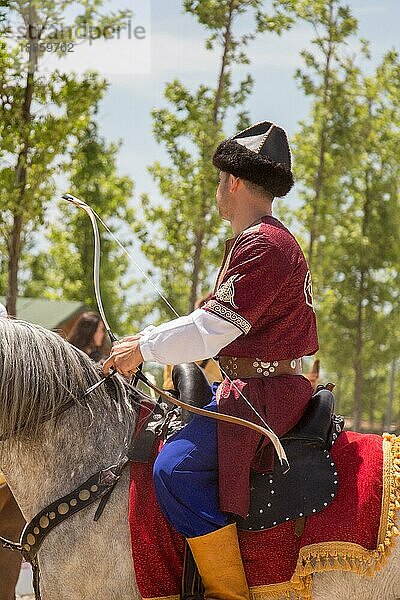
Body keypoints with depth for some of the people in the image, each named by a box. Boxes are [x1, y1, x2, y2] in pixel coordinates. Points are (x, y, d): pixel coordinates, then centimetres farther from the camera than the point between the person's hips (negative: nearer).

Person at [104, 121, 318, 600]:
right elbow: (219, 321, 22)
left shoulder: (262, 245, -16)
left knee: (176, 467, -25)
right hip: (248, 387, 11)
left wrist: (143, 349, -9)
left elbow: (211, 330, -20)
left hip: (261, 395, -11)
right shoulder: (264, 240, 18)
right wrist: (145, 340, 16)